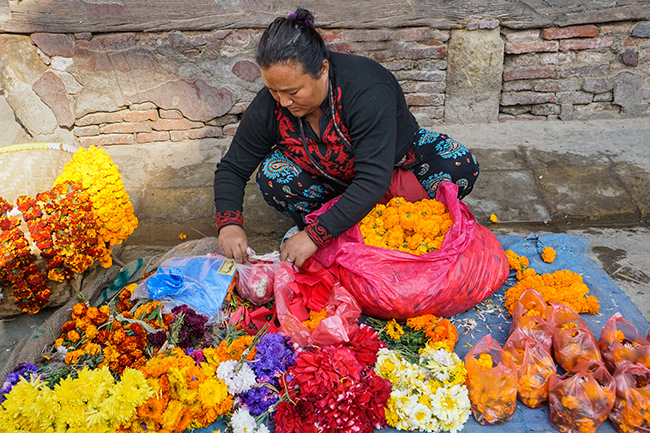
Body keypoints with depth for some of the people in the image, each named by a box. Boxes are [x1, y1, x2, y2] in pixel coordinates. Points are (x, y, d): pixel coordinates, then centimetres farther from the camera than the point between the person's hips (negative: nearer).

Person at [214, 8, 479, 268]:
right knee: (272, 177, -27)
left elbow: (375, 180, -41)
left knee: (460, 169, -27)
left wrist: (313, 236, -44)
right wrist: (228, 224, -30)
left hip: (395, 161, -1)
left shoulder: (368, 91, -37)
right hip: (331, 179, 2)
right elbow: (231, 169, -12)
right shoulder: (268, 106, -23)